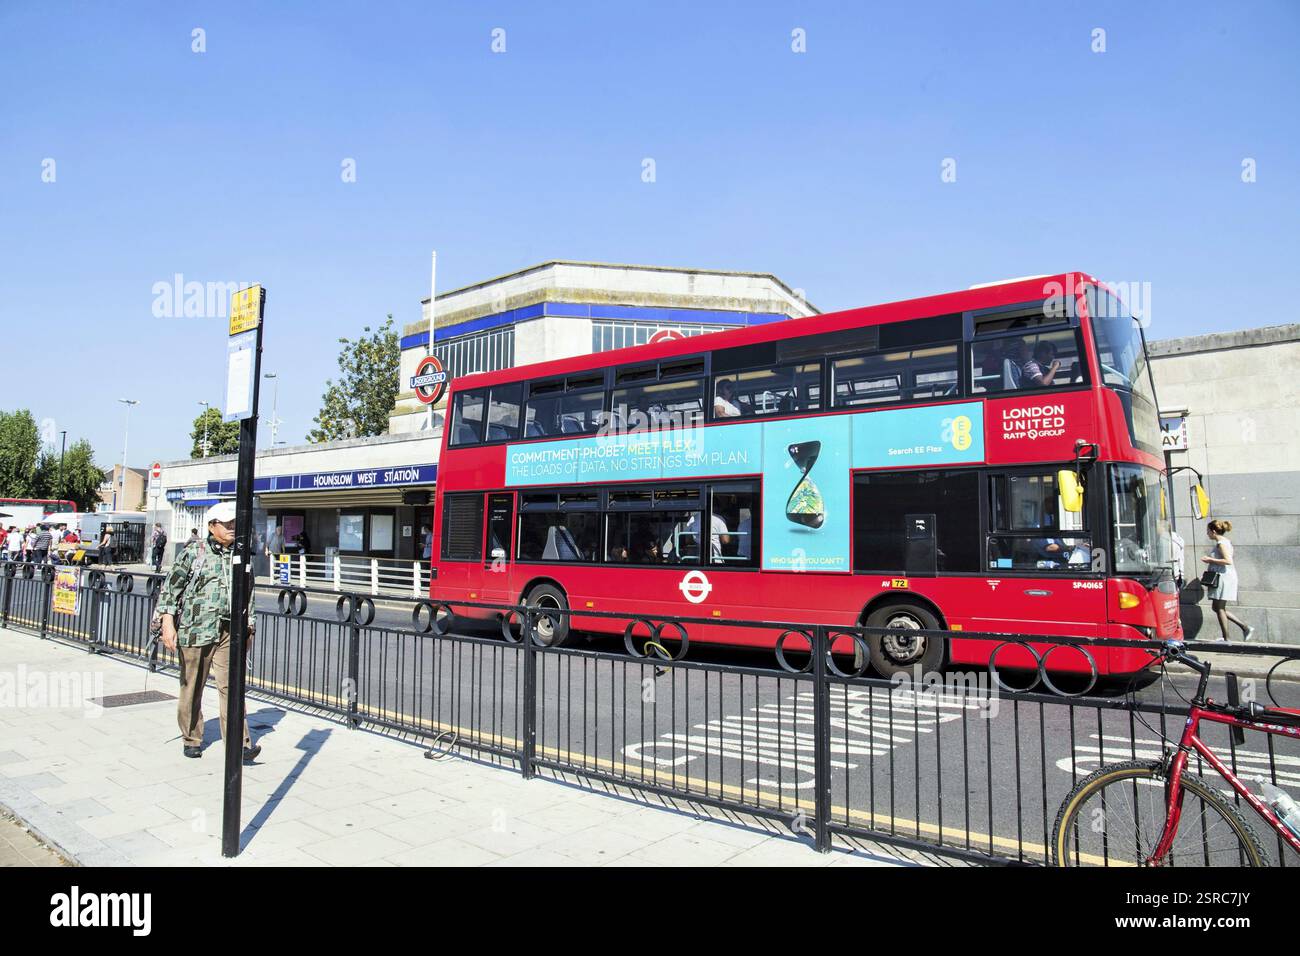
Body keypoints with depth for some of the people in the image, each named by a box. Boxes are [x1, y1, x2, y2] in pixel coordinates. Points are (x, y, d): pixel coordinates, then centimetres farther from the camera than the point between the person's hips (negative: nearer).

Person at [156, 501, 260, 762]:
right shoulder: (193, 552, -1)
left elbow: (249, 594, 21)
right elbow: (171, 586, -2)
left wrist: (248, 626, 19)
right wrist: (168, 622, -9)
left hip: (229, 631, 2)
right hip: (195, 629, -2)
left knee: (230, 685, -5)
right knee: (192, 686, 9)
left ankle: (238, 745, -8)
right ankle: (191, 740, 26)